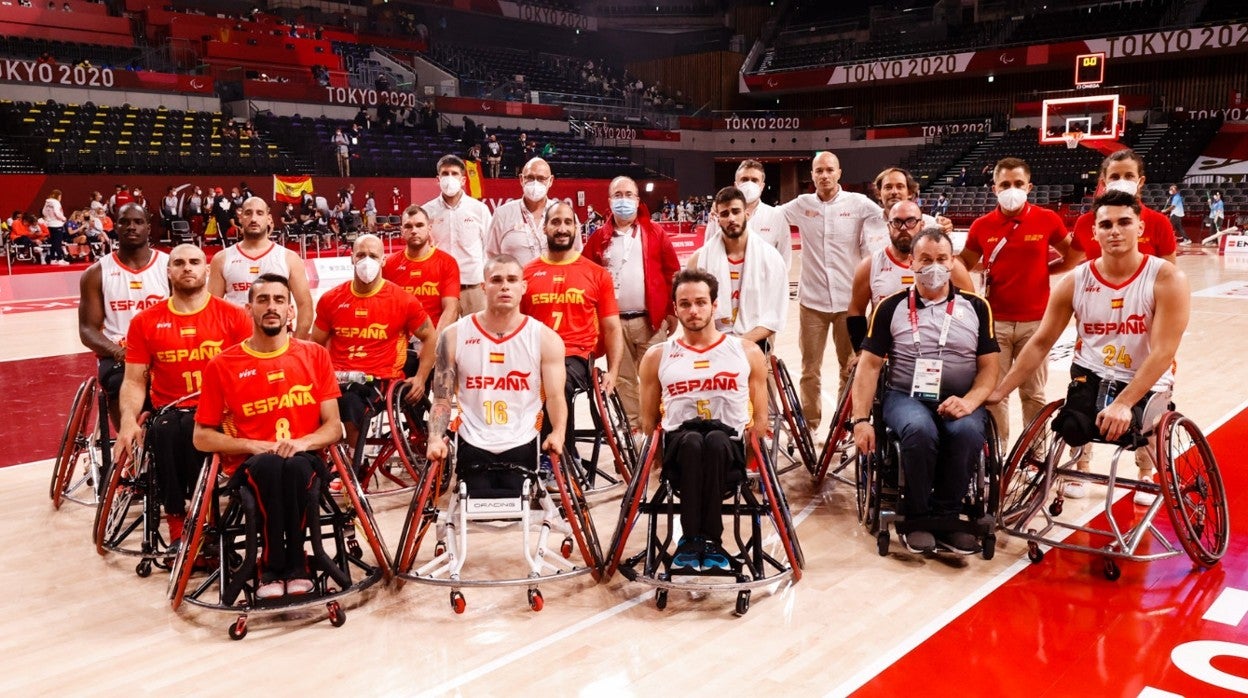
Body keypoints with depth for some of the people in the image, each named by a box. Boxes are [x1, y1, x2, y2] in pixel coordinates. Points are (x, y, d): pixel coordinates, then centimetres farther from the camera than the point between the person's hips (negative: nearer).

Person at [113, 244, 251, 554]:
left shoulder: (234, 317, 2)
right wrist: (129, 420, -10)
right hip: (169, 412, 2)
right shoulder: (145, 322, 9)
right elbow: (134, 380, 7)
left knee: (192, 432, -33)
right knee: (165, 433, -31)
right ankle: (177, 530, -15)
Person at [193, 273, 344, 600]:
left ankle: (295, 564, -17)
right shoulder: (222, 365, 4)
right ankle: (273, 567, -21)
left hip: (305, 461, 1)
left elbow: (334, 426, 5)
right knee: (268, 465, -36)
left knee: (295, 465, -36)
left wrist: (303, 442, -16)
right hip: (250, 468, 0)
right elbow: (202, 437, 6)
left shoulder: (315, 355, 6)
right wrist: (254, 445, -10)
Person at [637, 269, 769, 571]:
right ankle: (706, 541, -33)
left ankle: (699, 541, -32)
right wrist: (658, 459, 3)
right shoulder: (657, 356, 16)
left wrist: (751, 459, -1)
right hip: (679, 452, 0)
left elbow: (760, 419, 14)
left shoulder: (747, 351, 15)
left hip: (729, 451, 0)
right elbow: (648, 422, 19)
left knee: (715, 441, -37)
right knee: (691, 441, -36)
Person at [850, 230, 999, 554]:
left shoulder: (976, 307, 9)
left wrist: (969, 400, -15)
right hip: (906, 396, -1)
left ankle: (946, 516, -11)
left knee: (968, 431, -33)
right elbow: (869, 365, 2)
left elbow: (989, 366, 5)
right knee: (920, 430, -35)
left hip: (960, 400, 1)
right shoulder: (891, 307, 5)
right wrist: (861, 420, -8)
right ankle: (918, 518, -13)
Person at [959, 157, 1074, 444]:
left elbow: (1073, 257, 11)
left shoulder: (1047, 220, -2)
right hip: (994, 322, 1)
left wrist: (1044, 270, 0)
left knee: (1033, 394, 8)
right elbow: (964, 264, 14)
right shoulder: (982, 225, 2)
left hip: (1035, 321, -1)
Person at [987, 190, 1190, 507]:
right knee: (1072, 430, -25)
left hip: (1146, 383, -1)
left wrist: (1124, 403, -30)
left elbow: (1163, 352, -20)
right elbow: (1041, 343, -1)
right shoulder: (1075, 282, -5)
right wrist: (1000, 390, -7)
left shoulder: (1167, 279, -14)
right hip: (1091, 374, 1)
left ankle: (1146, 471, 17)